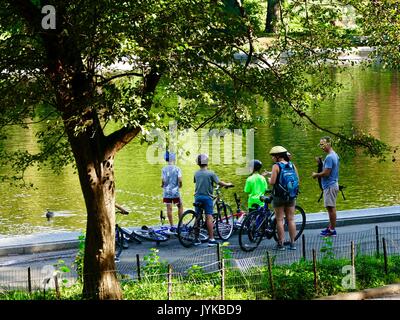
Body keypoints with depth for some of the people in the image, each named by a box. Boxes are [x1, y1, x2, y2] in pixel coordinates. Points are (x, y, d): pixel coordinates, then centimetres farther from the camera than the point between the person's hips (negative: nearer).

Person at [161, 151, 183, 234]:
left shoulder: (164, 169, -2)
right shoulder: (177, 169, -6)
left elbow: (163, 181, -8)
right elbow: (180, 180, -12)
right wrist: (180, 185, 8)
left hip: (167, 192, 1)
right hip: (175, 191, -1)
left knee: (169, 208, 2)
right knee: (180, 206, 15)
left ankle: (172, 226, 4)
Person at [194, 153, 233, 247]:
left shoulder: (196, 173, 5)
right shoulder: (210, 173, -9)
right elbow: (219, 182, -8)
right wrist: (228, 184, 10)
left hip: (198, 197, 4)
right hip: (207, 197, -4)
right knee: (209, 218, -5)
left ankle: (196, 239, 11)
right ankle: (211, 239, -7)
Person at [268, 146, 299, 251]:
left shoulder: (276, 166, -11)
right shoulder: (292, 165, 5)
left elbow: (272, 182, -16)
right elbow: (297, 180, 7)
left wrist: (269, 179, 5)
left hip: (279, 196, -5)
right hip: (291, 196, 5)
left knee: (279, 219, 1)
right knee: (291, 219, 9)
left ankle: (281, 244, 1)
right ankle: (292, 243, 9)